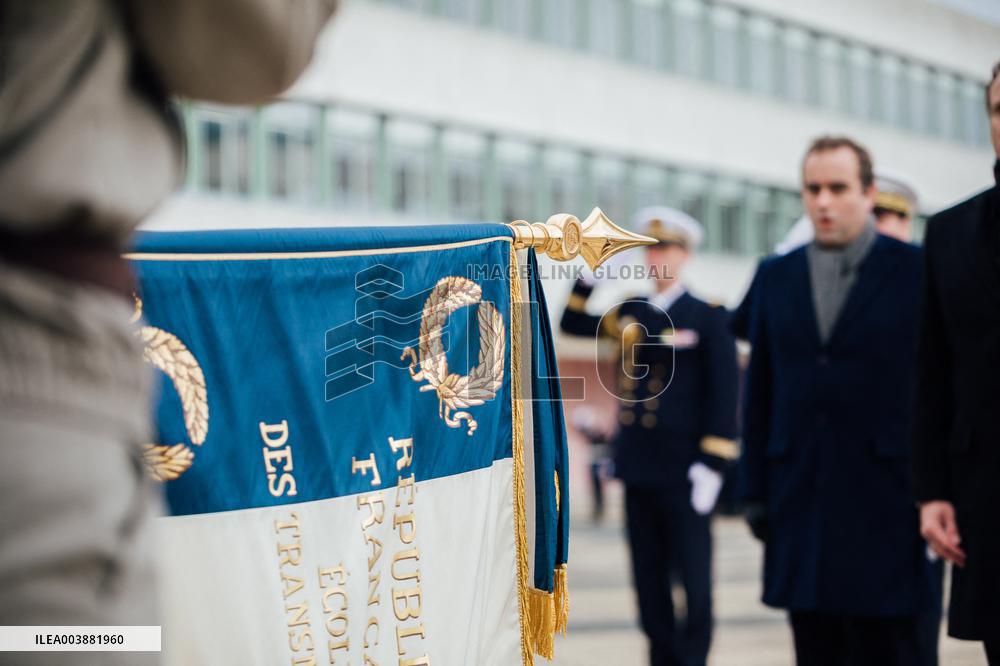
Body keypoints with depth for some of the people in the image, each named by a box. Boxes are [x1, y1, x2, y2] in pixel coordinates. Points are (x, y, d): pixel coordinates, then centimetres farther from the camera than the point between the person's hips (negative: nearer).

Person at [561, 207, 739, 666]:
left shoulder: (708, 314, -4)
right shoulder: (631, 313, 11)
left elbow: (724, 393, -8)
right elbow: (573, 324, 21)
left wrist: (712, 464, -14)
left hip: (684, 474, -5)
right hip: (638, 472, 5)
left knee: (694, 580, -1)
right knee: (649, 581, 9)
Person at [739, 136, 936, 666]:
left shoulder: (916, 270, 0)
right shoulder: (776, 276, 12)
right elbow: (760, 391, 13)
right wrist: (755, 489, 8)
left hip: (885, 500, -4)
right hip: (801, 499, 4)